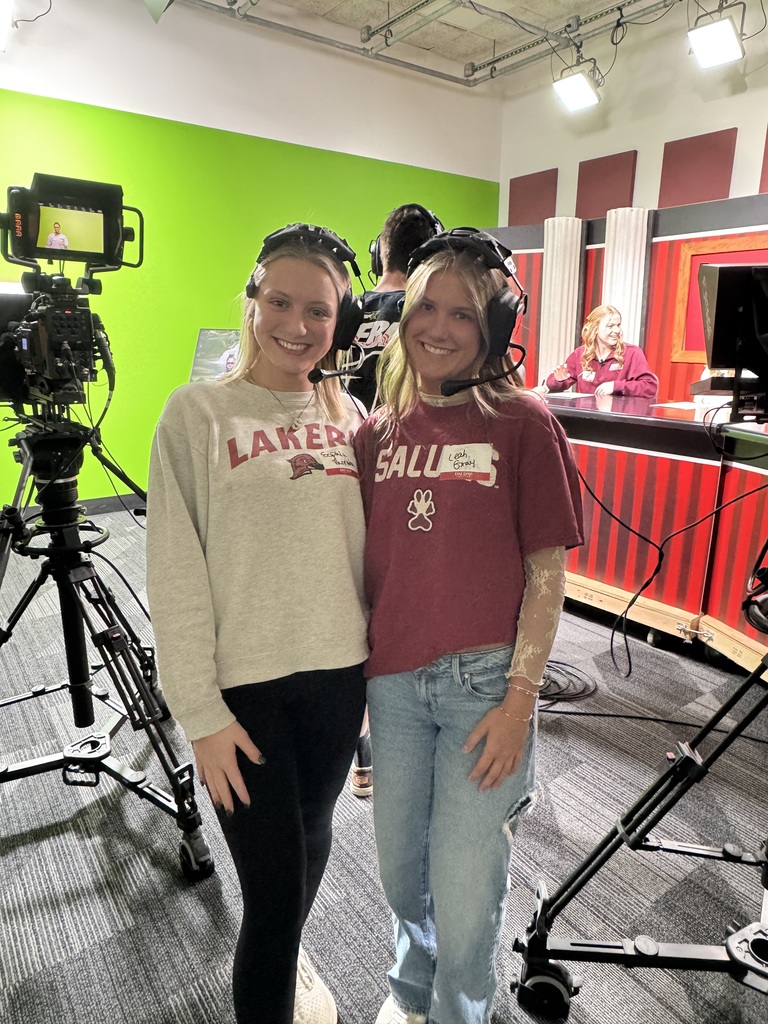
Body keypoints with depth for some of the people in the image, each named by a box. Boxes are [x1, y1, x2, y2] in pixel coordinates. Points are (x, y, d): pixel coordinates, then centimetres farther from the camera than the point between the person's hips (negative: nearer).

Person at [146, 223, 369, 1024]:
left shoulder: (349, 416, 5)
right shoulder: (198, 412, -8)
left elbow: (366, 549, 9)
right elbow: (176, 576, -10)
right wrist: (201, 713, -10)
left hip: (338, 674, 5)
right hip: (244, 686, -4)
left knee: (310, 846, 23)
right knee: (273, 889, 2)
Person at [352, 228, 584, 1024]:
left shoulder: (523, 422, -8)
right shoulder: (378, 430, 4)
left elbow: (546, 570, -7)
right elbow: (366, 563, 8)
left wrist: (520, 697, -11)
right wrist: (354, 676, 8)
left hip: (484, 682, -4)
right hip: (393, 681, 4)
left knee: (464, 887, 8)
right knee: (400, 866, 22)